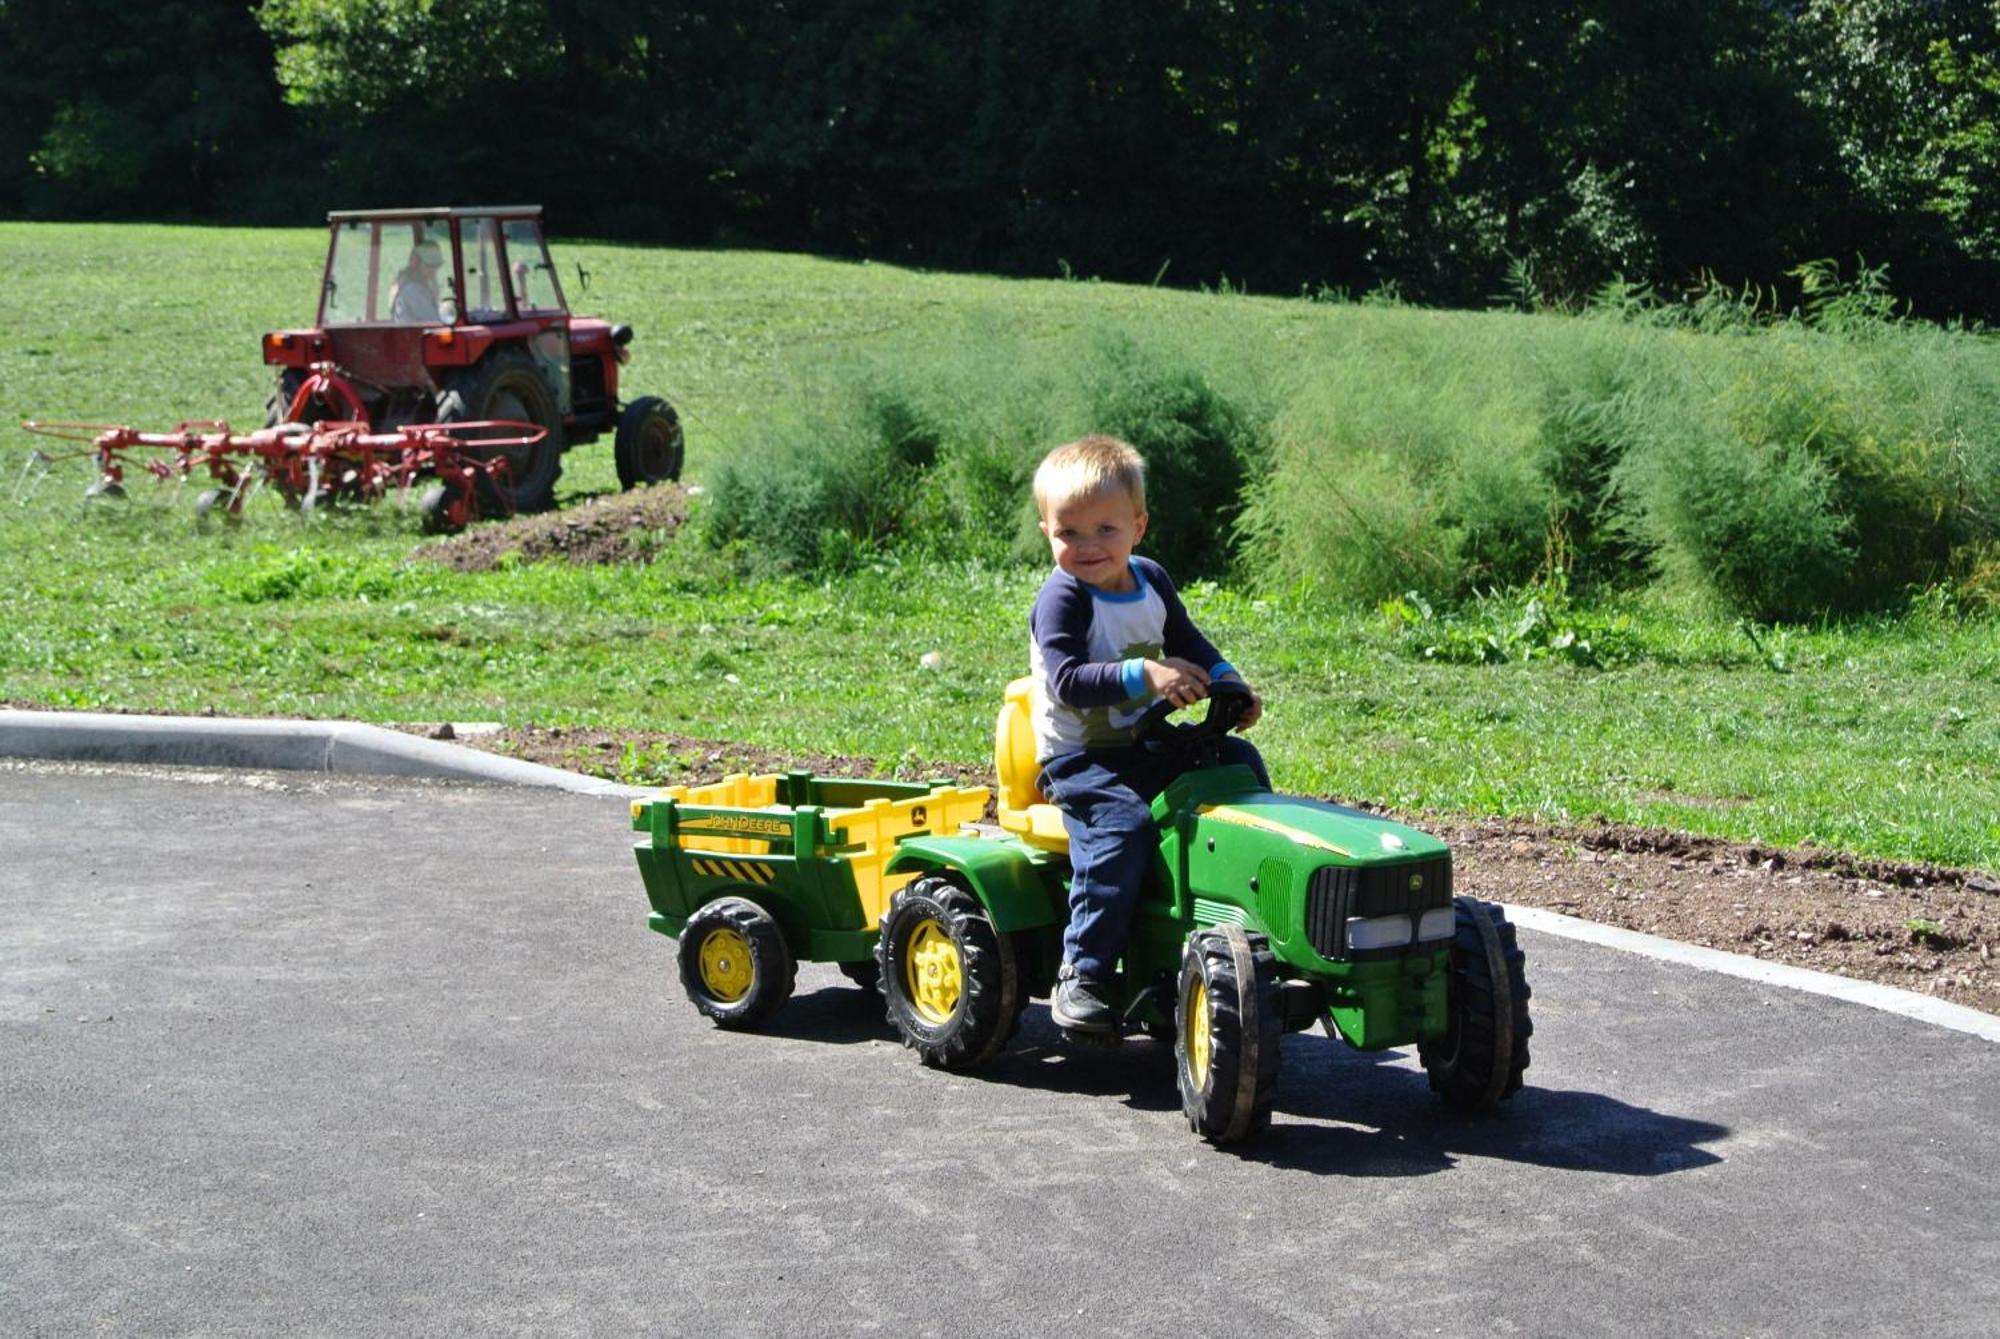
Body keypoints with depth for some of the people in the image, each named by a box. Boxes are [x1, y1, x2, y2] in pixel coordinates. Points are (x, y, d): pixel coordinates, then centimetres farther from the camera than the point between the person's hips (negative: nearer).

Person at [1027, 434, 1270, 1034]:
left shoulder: (1151, 581, 8)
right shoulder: (1062, 599, -14)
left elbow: (1188, 643, 22)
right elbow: (1068, 679, -26)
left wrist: (1228, 682, 5)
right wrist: (1144, 675, -34)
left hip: (1146, 743, 8)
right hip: (1078, 757, -8)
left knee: (1240, 761, 5)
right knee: (1123, 824, -32)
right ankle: (1083, 975, -29)